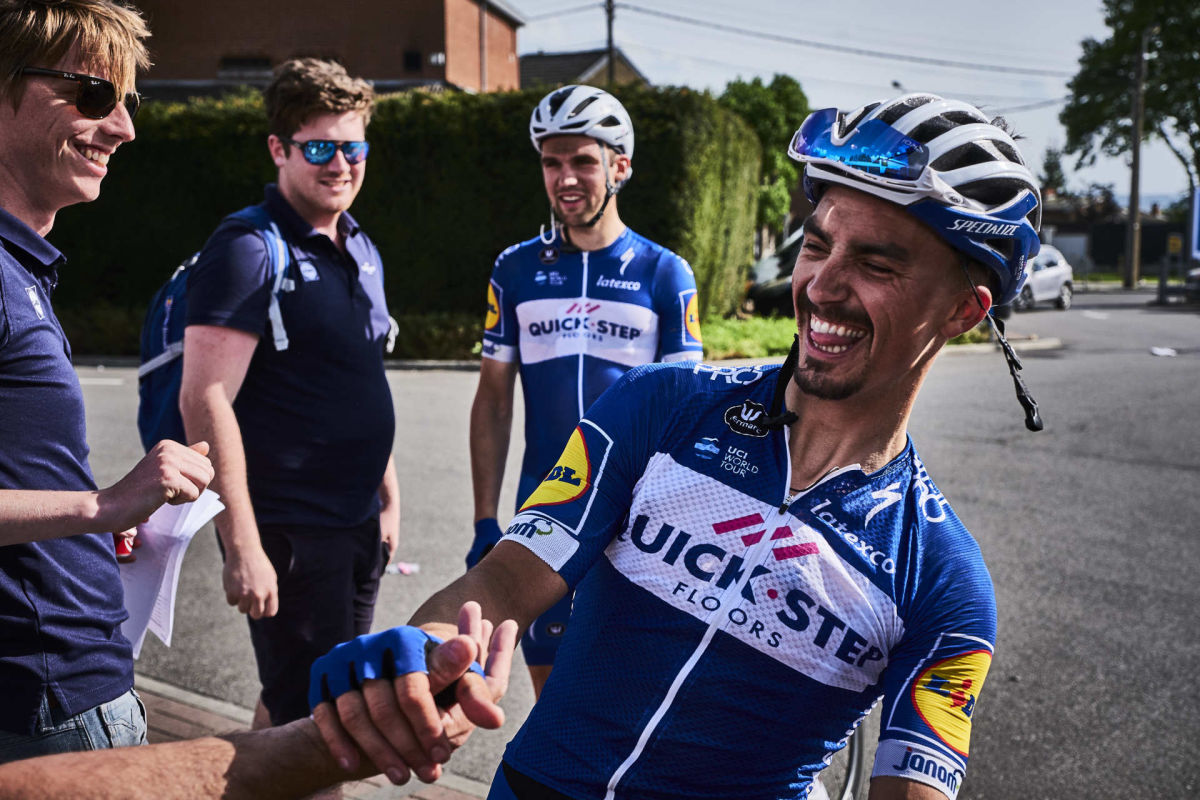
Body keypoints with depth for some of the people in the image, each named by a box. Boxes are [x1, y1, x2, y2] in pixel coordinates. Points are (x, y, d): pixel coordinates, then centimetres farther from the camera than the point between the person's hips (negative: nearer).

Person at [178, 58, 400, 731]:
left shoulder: (361, 250, 12)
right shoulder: (249, 249, -14)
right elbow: (206, 401, -20)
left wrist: (388, 498, 17)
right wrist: (243, 546, -24)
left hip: (357, 525, 8)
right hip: (287, 533, -8)